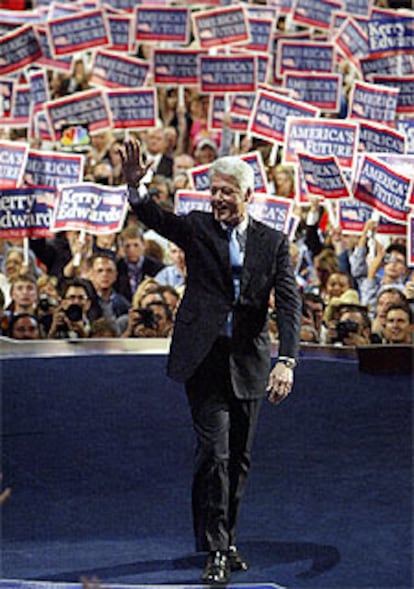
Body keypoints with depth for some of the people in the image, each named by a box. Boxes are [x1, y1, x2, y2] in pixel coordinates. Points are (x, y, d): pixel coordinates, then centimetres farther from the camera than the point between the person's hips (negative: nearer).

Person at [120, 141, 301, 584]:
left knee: (239, 459, 11)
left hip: (248, 363, 2)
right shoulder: (197, 228, 2)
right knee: (214, 451, -12)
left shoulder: (273, 242, 4)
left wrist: (287, 361, -19)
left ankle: (226, 540, 26)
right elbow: (157, 220, -17)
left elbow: (289, 303, -4)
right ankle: (215, 550, -7)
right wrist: (135, 186, -39)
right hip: (204, 359, -2)